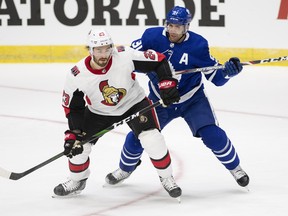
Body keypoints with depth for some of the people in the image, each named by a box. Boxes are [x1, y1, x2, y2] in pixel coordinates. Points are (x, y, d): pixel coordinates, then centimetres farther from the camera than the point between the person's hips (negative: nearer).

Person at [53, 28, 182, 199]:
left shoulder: (125, 56, -30)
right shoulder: (76, 76, -25)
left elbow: (159, 61, -19)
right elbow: (73, 108, -12)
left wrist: (168, 83, -26)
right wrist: (74, 133, -19)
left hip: (134, 103, -2)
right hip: (99, 112, 2)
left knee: (153, 140, -19)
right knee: (78, 145, -5)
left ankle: (167, 178, 6)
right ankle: (77, 181, 25)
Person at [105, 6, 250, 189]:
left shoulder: (198, 44, -19)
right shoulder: (153, 36, -16)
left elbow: (216, 77, -14)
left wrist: (228, 71, -34)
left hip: (192, 99, -2)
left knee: (213, 135, -16)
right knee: (137, 136, -1)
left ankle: (235, 168, 10)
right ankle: (125, 168, 30)